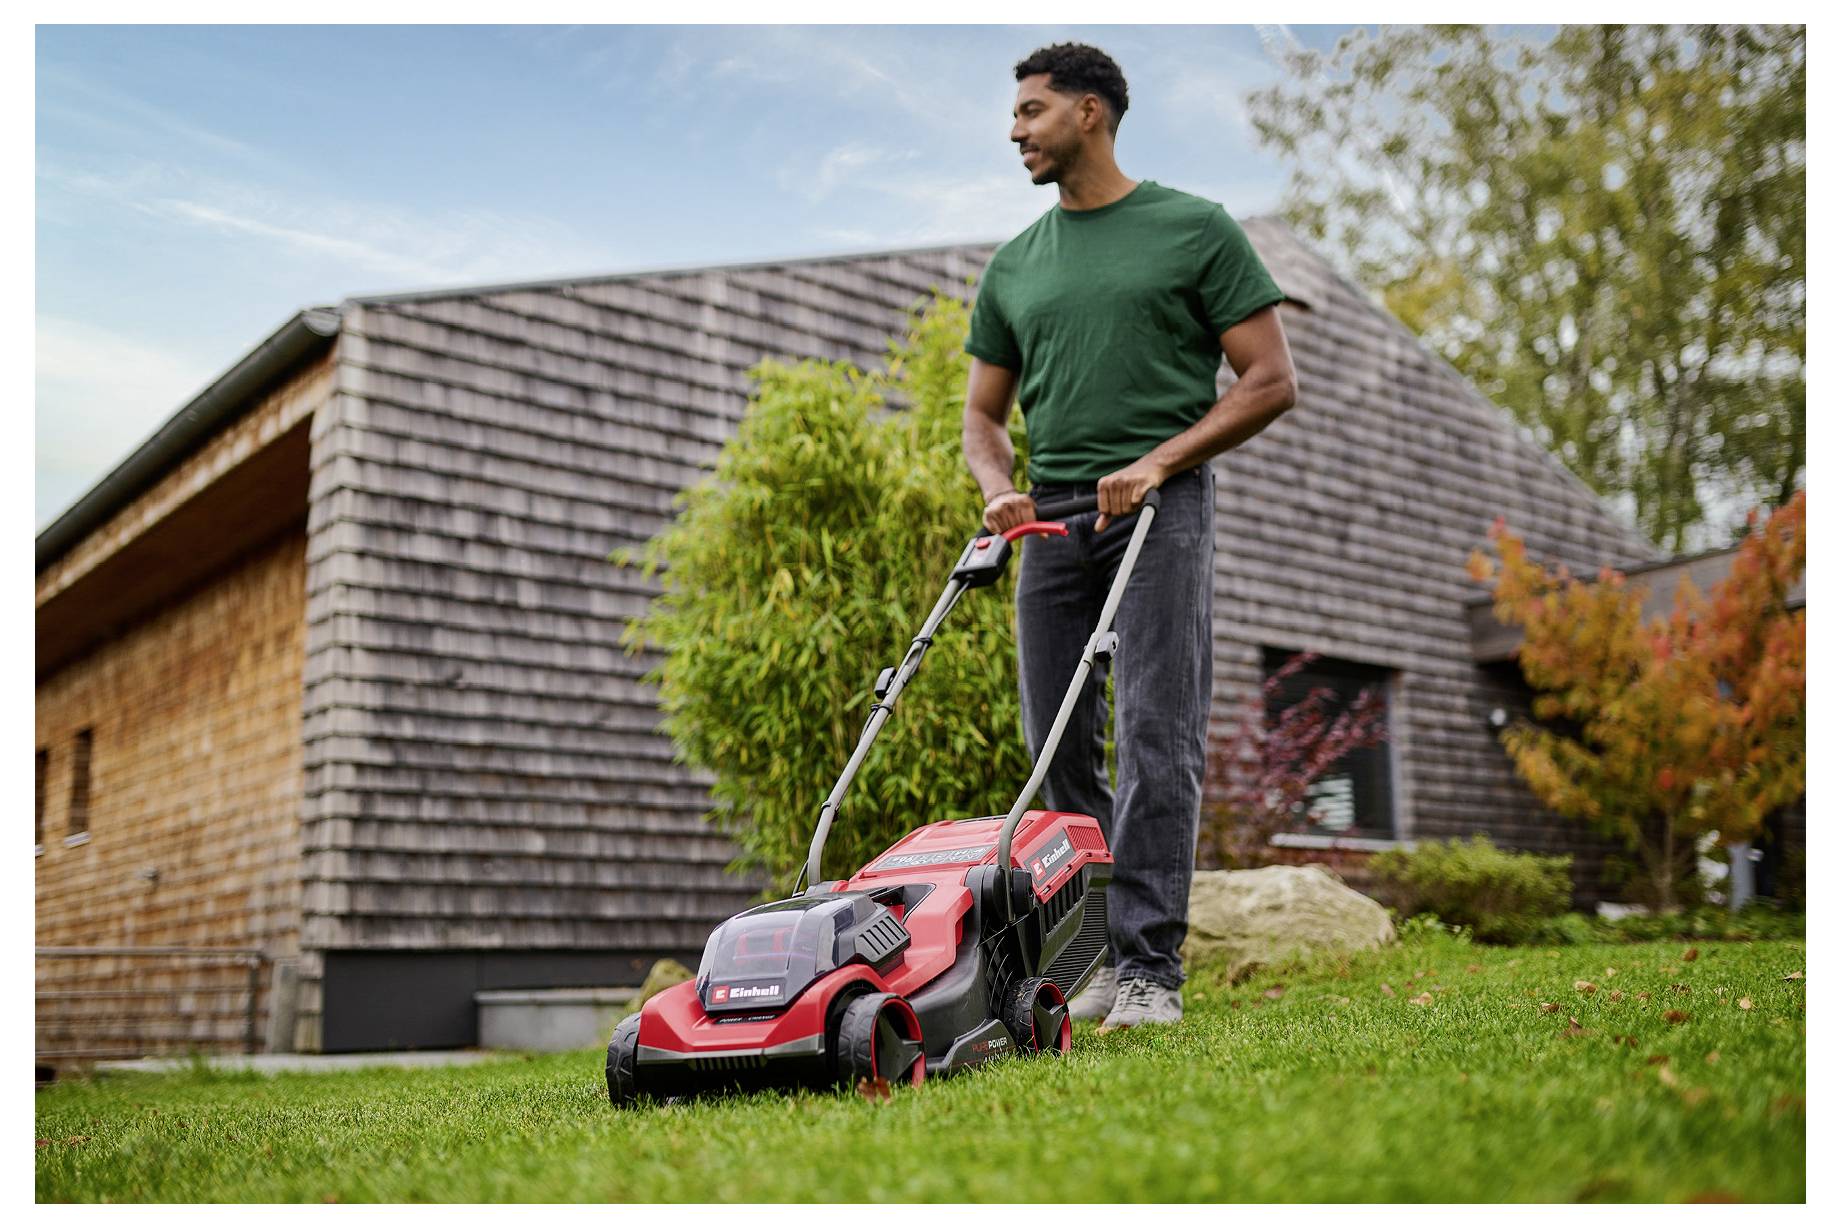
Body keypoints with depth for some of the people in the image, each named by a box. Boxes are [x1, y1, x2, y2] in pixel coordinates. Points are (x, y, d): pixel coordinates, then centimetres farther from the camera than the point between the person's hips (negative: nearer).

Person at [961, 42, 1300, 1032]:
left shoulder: (1196, 231, 4)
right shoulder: (1014, 268, 18)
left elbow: (1271, 380, -1)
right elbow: (983, 412, 21)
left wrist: (1157, 463, -11)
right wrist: (999, 489, 0)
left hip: (1161, 511, -5)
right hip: (1053, 523, 5)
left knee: (1156, 740, -11)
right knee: (1059, 755, 3)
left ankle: (1150, 969, -7)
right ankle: (1110, 956, 14)